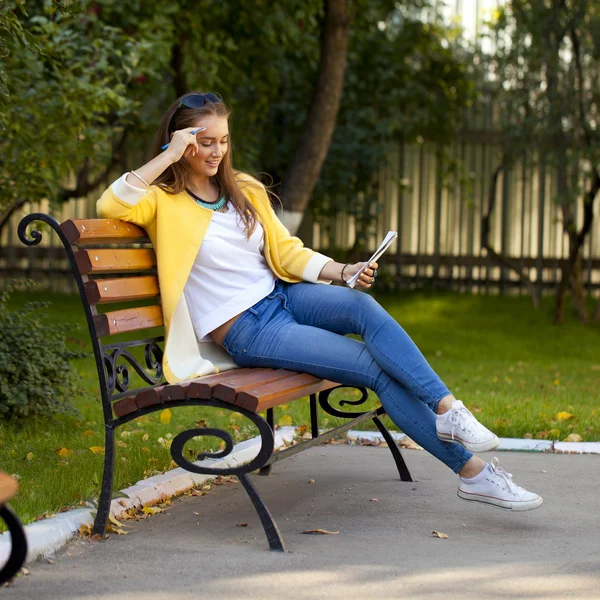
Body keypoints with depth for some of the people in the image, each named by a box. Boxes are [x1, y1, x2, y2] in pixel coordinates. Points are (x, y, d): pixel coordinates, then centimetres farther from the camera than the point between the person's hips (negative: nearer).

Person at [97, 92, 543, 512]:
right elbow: (110, 206, -23)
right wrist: (169, 155, -20)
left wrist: (345, 272, -5)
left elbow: (287, 252, 12)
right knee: (377, 366, -20)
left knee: (363, 305, -28)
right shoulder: (162, 201, -2)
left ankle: (448, 409, -29)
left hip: (284, 296, 6)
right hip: (246, 333, -5)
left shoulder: (245, 190, 15)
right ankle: (470, 469, -19)